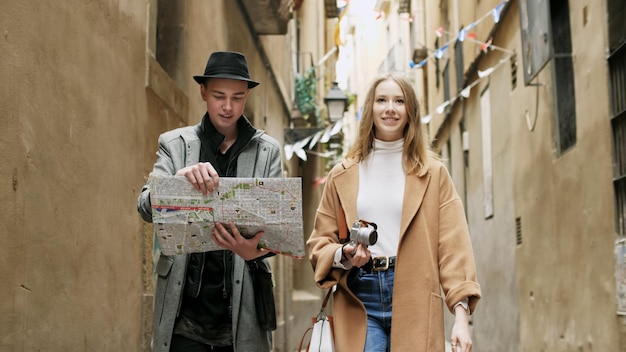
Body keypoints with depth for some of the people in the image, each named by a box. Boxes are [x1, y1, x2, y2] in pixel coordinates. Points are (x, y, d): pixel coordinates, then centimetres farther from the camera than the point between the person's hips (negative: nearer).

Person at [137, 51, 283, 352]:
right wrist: (180, 179, -26)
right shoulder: (174, 144, 6)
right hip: (186, 309, -1)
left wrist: (256, 249, -21)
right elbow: (146, 207, -4)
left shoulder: (267, 151, 7)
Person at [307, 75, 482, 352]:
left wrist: (461, 313, -11)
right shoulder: (343, 175, 11)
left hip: (414, 301, 0)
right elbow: (319, 242, 14)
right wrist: (343, 256, -10)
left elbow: (453, 244, 0)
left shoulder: (432, 173, 7)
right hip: (359, 301, 1)